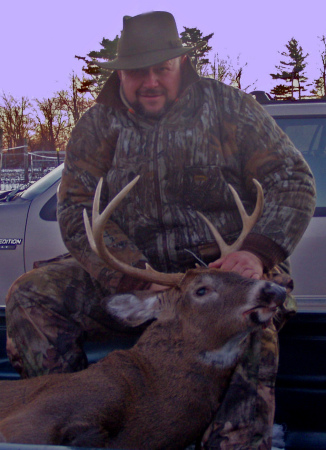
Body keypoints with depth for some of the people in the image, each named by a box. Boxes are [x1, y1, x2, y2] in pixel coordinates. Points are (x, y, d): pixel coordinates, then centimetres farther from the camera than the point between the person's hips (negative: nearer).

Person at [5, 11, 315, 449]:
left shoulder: (229, 108, 0)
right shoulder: (97, 126, 5)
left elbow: (295, 182, -3)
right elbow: (77, 212, -4)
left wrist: (257, 252, -24)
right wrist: (139, 282, -21)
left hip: (220, 268, -2)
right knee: (29, 296, -17)